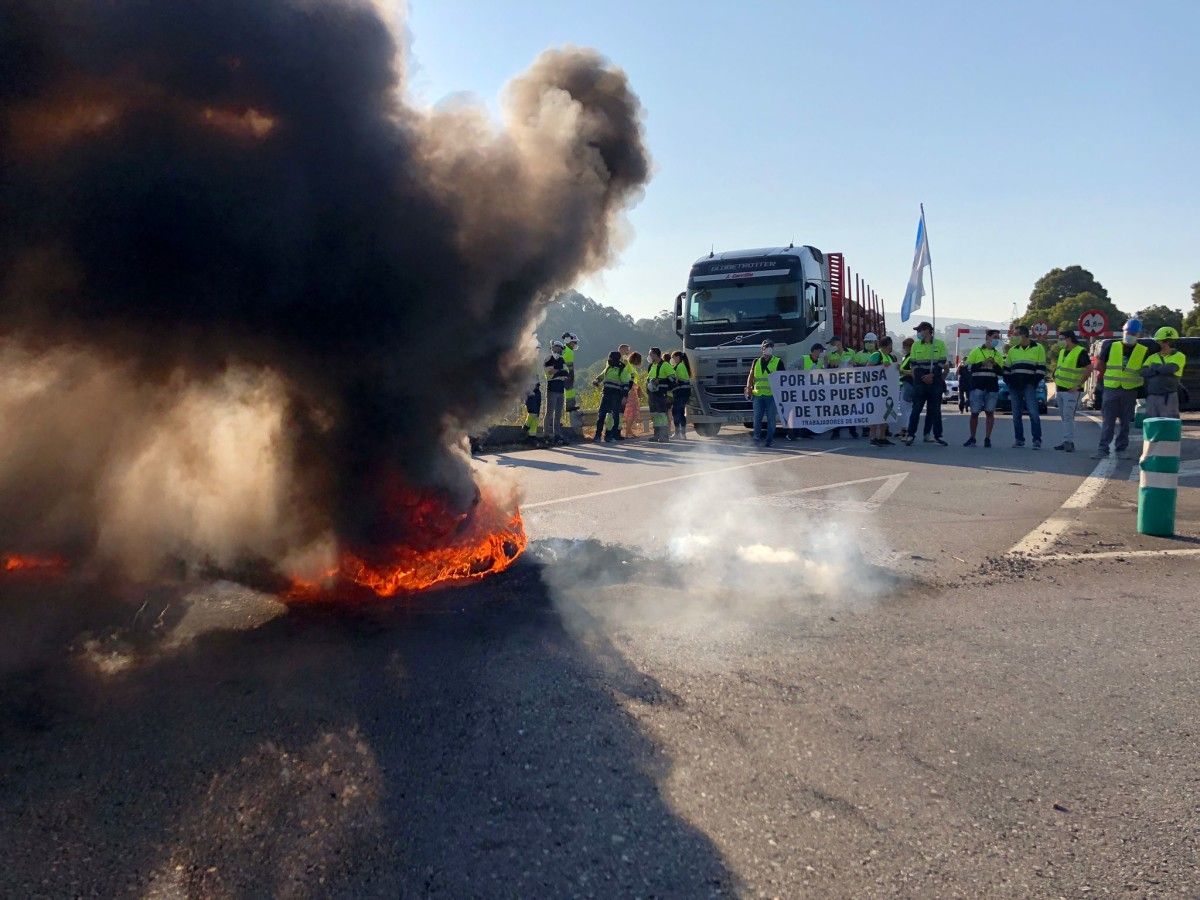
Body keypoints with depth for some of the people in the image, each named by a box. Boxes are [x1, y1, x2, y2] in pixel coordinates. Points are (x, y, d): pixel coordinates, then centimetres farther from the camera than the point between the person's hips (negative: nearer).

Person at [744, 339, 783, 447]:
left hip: (771, 395, -2)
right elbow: (751, 376, 16)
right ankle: (757, 438, 12)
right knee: (757, 418, 3)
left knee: (771, 418, 0)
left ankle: (769, 439, 7)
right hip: (758, 394, 2)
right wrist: (748, 388, 1)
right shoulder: (756, 362, 15)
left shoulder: (778, 362, 7)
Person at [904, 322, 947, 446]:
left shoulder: (940, 344, 2)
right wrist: (922, 377, -9)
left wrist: (932, 375, -14)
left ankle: (937, 436, 11)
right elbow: (913, 364, 3)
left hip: (935, 381, -1)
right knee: (916, 409, -3)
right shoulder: (916, 345, 7)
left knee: (935, 410, 5)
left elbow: (942, 363, -2)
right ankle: (911, 435, 1)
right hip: (920, 381, 1)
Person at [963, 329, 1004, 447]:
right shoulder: (976, 351, 6)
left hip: (993, 387, 3)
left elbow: (1001, 371, 11)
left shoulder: (998, 355, 16)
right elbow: (968, 368, -1)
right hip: (977, 386, -3)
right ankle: (972, 438, 9)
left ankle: (987, 439, 2)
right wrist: (982, 363, -11)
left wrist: (995, 364, -6)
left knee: (990, 412, -2)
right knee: (974, 412, -1)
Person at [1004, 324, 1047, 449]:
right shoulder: (1013, 350, 15)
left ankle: (1037, 440, -9)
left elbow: (1041, 368, -1)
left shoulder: (1038, 348, 2)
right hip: (1014, 386, 5)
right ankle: (1019, 439, 15)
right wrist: (1008, 382, 5)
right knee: (1016, 414, 7)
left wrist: (1034, 382, -10)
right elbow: (1006, 368, 18)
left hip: (1029, 386, -5)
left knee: (1033, 412, -13)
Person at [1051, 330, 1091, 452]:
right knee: (1064, 417, 11)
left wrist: (1078, 385, -16)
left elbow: (1088, 369, -14)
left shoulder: (1081, 352, -11)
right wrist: (1056, 382, 16)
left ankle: (1069, 442, -9)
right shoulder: (1062, 351, 14)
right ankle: (1067, 442, 16)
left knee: (1068, 416, -11)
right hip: (1060, 389, 8)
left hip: (1071, 390, -8)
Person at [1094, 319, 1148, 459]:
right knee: (1107, 421, -2)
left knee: (1125, 422, 9)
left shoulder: (1143, 351, 4)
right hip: (1111, 389, -1)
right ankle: (1103, 448, -1)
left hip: (1130, 391, 1)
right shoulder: (1112, 347, 3)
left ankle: (1122, 449, 16)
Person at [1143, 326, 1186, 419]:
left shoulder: (1179, 356, 1)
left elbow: (1170, 369, -18)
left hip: (1168, 397, -4)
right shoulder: (1153, 357, 14)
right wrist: (1161, 369, -12)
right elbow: (1144, 372, -2)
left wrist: (1154, 367, -2)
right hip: (1151, 397, 4)